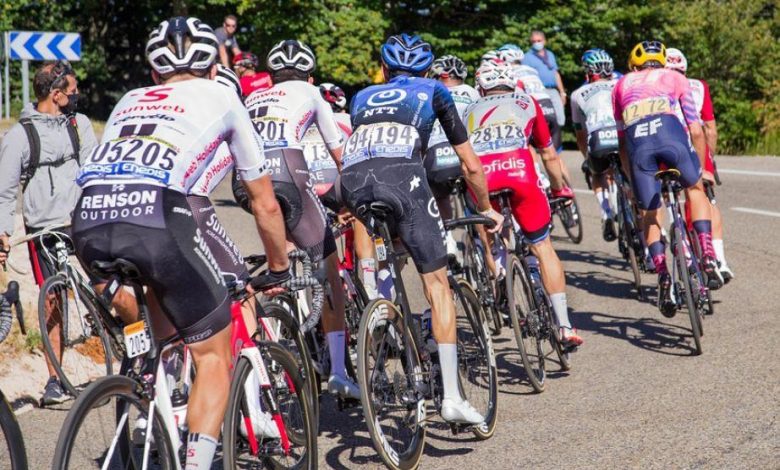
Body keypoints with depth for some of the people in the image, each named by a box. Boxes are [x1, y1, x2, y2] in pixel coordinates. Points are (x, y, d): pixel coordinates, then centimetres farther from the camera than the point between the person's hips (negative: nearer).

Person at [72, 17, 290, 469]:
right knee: (216, 359, 12)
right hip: (155, 216, -4)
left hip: (88, 220, 5)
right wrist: (280, 269, 44)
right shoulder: (220, 96, 24)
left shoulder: (129, 101, 33)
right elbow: (265, 203, 29)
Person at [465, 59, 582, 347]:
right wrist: (560, 188, 52)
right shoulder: (527, 103, 30)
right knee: (543, 249, 11)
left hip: (480, 179, 1)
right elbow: (549, 155, 36)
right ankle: (565, 327, 9)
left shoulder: (472, 111, 34)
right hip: (519, 173, -1)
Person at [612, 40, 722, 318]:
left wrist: (631, 179, 39)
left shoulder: (622, 85, 35)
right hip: (670, 131, 0)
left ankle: (663, 276, -1)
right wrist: (701, 167, 37)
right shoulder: (675, 78, 31)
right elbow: (696, 131, 26)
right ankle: (708, 258, 13)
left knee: (649, 214, 15)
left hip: (637, 139, 1)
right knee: (695, 189, 26)